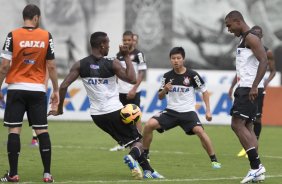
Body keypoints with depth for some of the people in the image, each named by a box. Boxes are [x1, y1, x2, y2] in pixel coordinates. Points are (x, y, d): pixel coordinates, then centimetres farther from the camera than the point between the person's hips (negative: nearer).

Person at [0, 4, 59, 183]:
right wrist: (56, 90, 10)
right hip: (38, 90, 1)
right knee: (42, 131, 5)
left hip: (16, 89, -1)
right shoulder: (46, 36, 0)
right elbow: (52, 66, 1)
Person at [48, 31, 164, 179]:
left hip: (97, 114, 5)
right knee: (138, 143, 7)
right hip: (114, 111, -5)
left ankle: (148, 171, 21)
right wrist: (127, 57, -1)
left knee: (128, 140, 23)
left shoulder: (80, 65, 0)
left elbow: (63, 86, -6)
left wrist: (59, 108, 5)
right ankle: (132, 156, -29)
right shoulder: (112, 64, -10)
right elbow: (132, 79, -6)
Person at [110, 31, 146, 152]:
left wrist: (134, 89, -15)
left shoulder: (138, 54, -5)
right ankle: (121, 144, 14)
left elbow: (142, 73, -8)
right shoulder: (119, 55, 11)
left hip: (133, 92, -5)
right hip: (121, 91, 5)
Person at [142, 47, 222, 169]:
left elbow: (204, 91, 4)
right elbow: (160, 97, 9)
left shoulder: (192, 75, -6)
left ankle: (214, 160, -15)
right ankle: (145, 155, 2)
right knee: (149, 125, -16)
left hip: (188, 112, -3)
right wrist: (164, 90, -14)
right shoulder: (167, 76, 2)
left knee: (199, 131, -28)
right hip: (171, 111, 3)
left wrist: (208, 111, -2)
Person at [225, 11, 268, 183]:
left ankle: (257, 166, -17)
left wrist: (254, 86, -27)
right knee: (247, 126, 8)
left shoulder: (251, 38, -12)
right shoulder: (244, 39, 19)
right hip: (245, 88, 10)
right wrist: (239, 87, 22)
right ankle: (256, 169, 6)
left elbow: (264, 61, -22)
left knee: (237, 124, -14)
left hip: (250, 89, -10)